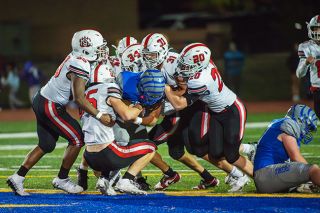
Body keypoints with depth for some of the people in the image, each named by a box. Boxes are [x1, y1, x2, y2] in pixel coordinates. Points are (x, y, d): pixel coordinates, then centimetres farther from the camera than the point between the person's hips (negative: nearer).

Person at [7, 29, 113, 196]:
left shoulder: (75, 58, 4)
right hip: (50, 107, -9)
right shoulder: (81, 66, -23)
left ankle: (17, 178, 16)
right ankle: (62, 180, 12)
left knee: (46, 145, 16)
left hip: (41, 100, 9)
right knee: (77, 139, 1)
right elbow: (79, 98, -26)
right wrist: (100, 116, -25)